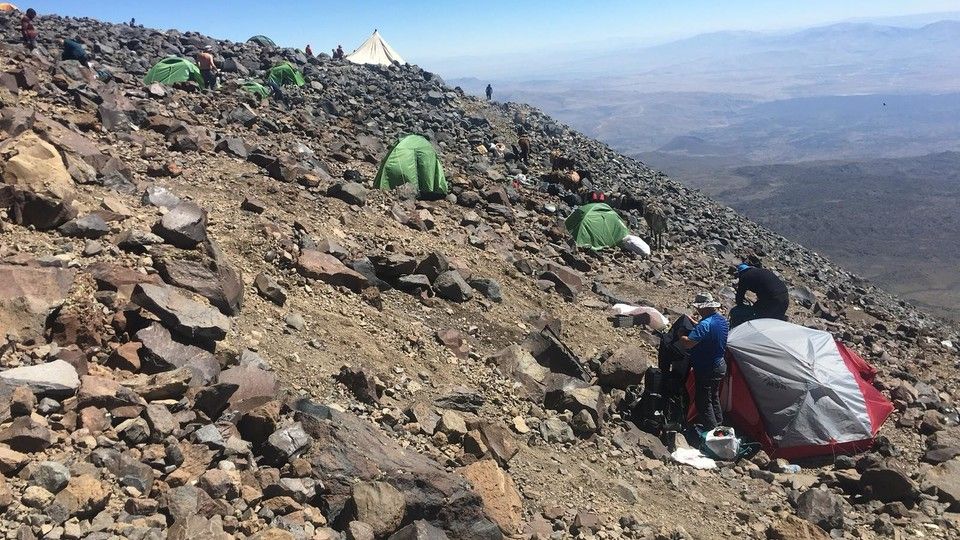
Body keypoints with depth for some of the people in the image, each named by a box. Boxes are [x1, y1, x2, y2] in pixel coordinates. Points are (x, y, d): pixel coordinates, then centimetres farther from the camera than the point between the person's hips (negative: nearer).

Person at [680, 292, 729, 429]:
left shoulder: (705, 324, -30)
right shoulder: (722, 319, 1)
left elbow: (687, 343, -36)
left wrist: (680, 335, -16)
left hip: (706, 370, -10)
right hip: (720, 365, 10)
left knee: (703, 400, 4)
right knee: (714, 397, 26)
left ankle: (711, 429, 12)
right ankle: (718, 424, 40)